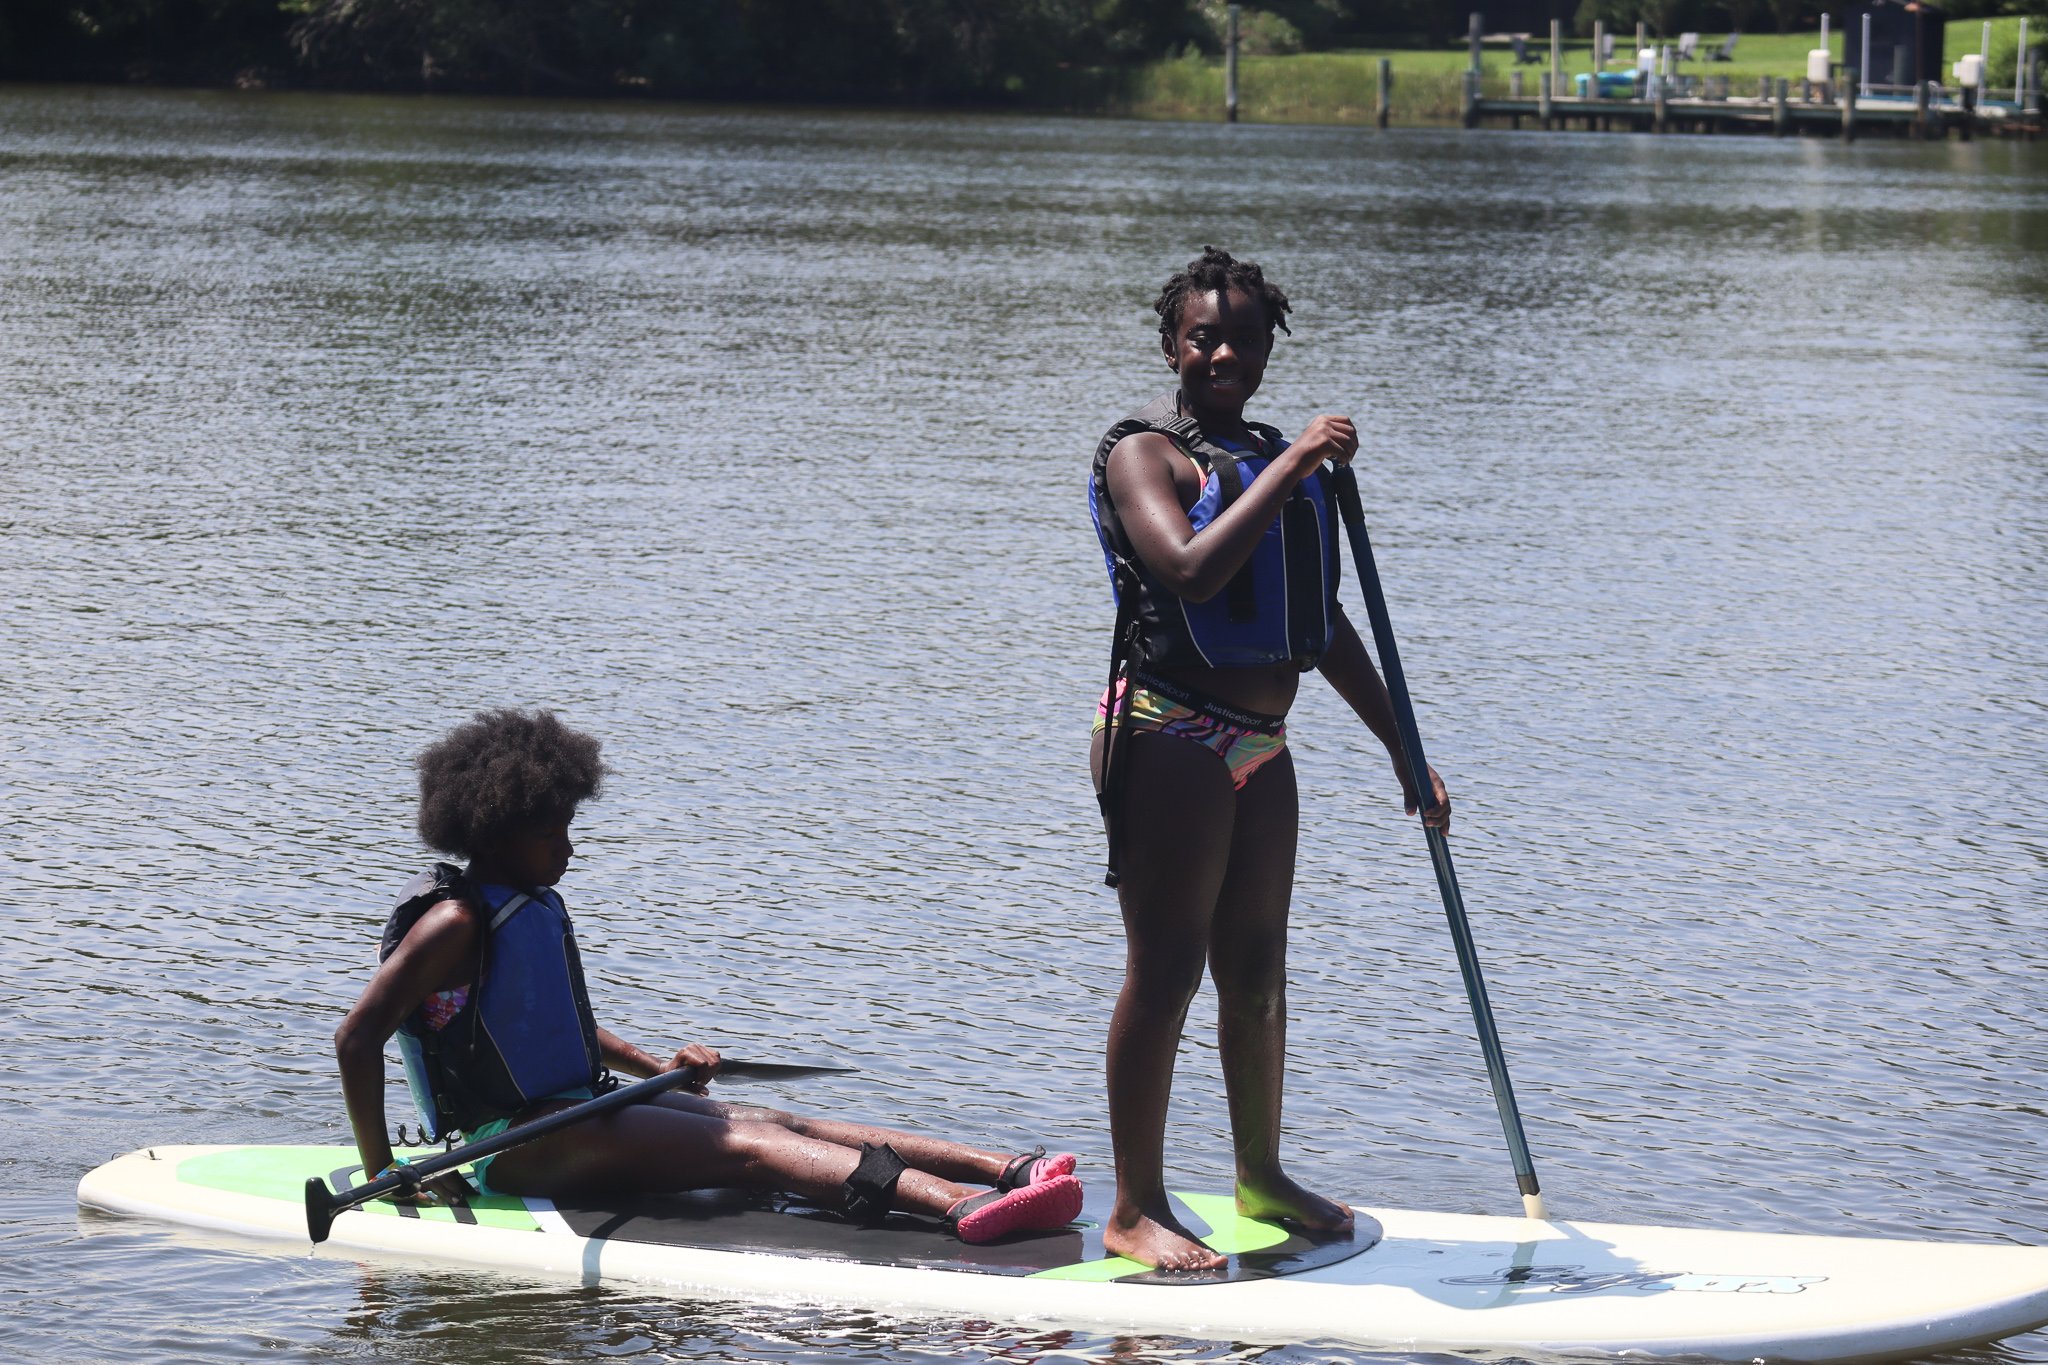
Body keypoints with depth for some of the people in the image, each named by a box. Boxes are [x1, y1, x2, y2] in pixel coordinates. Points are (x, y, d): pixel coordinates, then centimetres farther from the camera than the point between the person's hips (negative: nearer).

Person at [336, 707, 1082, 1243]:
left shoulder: (535, 908, 16)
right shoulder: (455, 922, -14)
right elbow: (356, 1038, -18)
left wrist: (652, 1064, 18)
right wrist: (381, 1170, -21)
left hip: (573, 1111, 10)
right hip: (508, 1142, -9)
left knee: (771, 1123, -8)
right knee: (745, 1147, -25)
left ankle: (1008, 1171, -21)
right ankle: (961, 1206, -43)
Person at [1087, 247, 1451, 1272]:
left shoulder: (1275, 463, 18)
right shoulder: (1144, 451, -7)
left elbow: (1324, 628, 23)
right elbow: (1190, 571, -26)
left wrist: (1404, 752, 23)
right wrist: (1292, 468, -22)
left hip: (1260, 749, 8)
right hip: (1171, 737, -8)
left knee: (1256, 969, 14)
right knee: (1166, 972, -7)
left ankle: (1261, 1177, 28)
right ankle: (1136, 1209, -2)